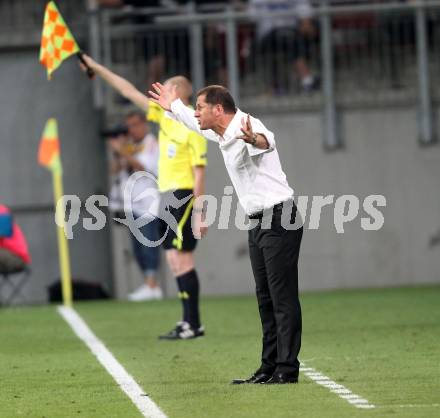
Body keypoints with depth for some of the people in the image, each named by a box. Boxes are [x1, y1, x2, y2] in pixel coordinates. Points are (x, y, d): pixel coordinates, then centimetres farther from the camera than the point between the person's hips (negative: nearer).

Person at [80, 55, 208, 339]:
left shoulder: (194, 129, -12)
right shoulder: (164, 116, 11)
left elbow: (199, 174, -15)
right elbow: (130, 92, 17)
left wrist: (199, 214, -19)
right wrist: (97, 68, 19)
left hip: (183, 196, -9)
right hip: (168, 196, 9)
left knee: (181, 258, -10)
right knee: (176, 260, 8)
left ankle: (193, 324, -9)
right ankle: (190, 322, 12)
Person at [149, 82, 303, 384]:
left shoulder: (247, 127, -18)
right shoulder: (222, 134, 12)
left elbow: (266, 142, -44)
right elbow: (198, 124, 37)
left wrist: (253, 140, -68)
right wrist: (174, 107, 53)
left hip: (279, 220, -10)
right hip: (259, 225, 10)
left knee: (283, 298, -10)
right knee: (266, 299, 11)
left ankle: (287, 370, -12)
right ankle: (270, 368, 15)